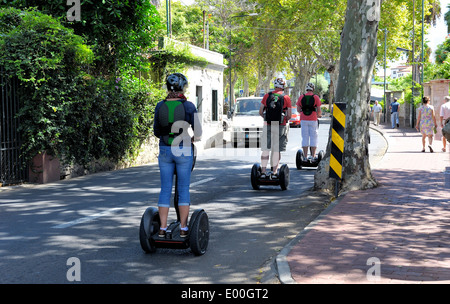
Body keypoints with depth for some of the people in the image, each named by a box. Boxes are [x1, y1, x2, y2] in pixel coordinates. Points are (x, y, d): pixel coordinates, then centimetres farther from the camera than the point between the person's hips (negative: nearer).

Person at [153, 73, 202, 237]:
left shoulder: (160, 106, 0)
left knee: (165, 189, 9)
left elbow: (156, 131, 9)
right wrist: (192, 138, 16)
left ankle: (162, 228, 11)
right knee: (184, 189, 6)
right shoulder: (188, 106, -9)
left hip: (164, 150, 3)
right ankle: (183, 228, 8)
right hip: (183, 151, -3)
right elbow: (198, 132, -6)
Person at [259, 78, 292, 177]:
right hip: (280, 127, -1)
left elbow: (260, 112, 4)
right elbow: (289, 115, -3)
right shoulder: (286, 98, -2)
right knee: (277, 150, 6)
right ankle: (274, 171, 8)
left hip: (267, 125, 1)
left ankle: (263, 171, 6)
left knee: (265, 149, 7)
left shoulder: (267, 96, 3)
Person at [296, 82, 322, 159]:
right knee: (313, 138, 3)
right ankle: (313, 156, 1)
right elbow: (319, 110, -3)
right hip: (313, 119, -2)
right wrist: (319, 115, 17)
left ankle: (305, 156, 4)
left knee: (305, 138, 5)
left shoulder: (301, 97, 5)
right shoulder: (316, 97, -1)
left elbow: (298, 110, 5)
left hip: (303, 119, 2)